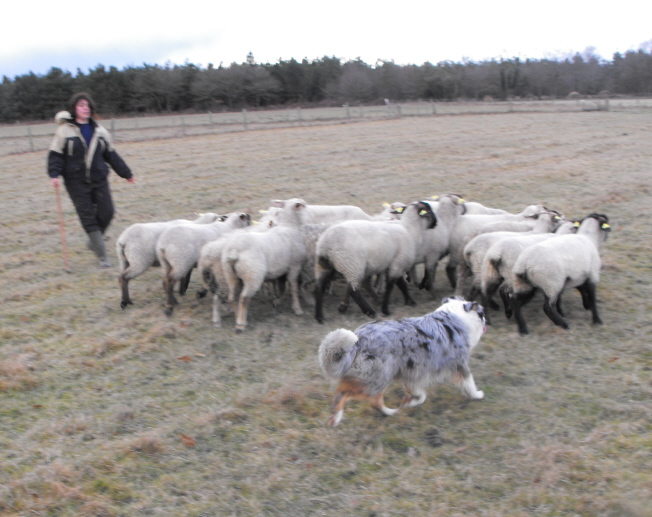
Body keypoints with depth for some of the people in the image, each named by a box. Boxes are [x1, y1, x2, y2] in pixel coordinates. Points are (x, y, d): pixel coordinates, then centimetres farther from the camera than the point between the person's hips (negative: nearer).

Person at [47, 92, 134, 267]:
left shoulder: (100, 131, 8)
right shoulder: (65, 130, -2)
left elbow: (111, 155, 15)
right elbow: (55, 154, -3)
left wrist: (126, 173, 16)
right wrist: (54, 174, -17)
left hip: (99, 179, 3)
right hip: (76, 182, -3)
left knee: (107, 212, -2)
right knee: (88, 218, -3)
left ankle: (93, 241, 27)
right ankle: (102, 256, 1)